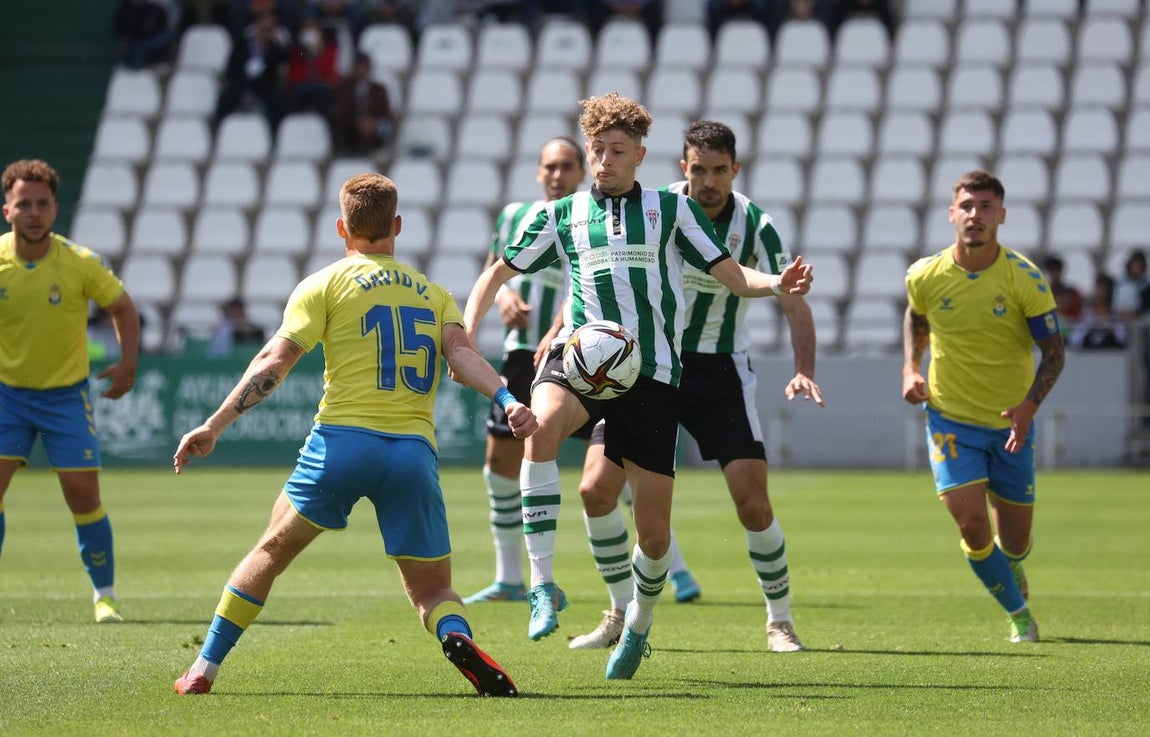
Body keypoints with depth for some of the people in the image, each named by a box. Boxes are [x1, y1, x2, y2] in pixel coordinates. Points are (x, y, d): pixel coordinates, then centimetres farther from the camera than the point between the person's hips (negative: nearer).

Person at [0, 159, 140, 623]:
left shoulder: (80, 263, -13)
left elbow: (122, 307, 2)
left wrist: (128, 362, -10)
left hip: (66, 394, -1)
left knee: (83, 495, -5)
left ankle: (104, 594, 11)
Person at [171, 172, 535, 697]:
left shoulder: (325, 284, 11)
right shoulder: (434, 293, 20)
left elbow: (274, 363, 1)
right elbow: (462, 352, 1)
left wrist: (214, 426, 0)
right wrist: (507, 401, -12)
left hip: (343, 438, -2)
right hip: (415, 449, 2)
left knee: (272, 551, 17)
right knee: (432, 590, 11)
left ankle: (204, 668, 14)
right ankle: (457, 636, -24)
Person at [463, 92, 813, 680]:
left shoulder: (672, 209, 12)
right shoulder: (563, 215, 15)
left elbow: (734, 277, 9)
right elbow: (498, 272, 22)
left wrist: (777, 283, -13)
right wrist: (466, 335, 6)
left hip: (651, 372, 0)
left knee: (654, 529, -2)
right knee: (541, 426, -37)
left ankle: (639, 624, 30)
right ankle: (542, 584, -33)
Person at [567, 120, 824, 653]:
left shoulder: (754, 224, -11)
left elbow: (794, 303, -9)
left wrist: (803, 370, -25)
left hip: (720, 372, -2)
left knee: (753, 504, -11)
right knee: (595, 490, -9)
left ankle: (780, 621, 8)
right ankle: (621, 615, 8)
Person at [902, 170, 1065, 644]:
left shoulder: (1025, 279, -13)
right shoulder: (925, 276, -8)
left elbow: (1054, 351, -8)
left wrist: (1030, 405, -23)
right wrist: (910, 370, 0)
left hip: (1011, 425, 0)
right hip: (950, 419, 0)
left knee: (1014, 541, 9)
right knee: (972, 524, -17)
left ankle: (1010, 571, 49)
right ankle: (1018, 613, 7)